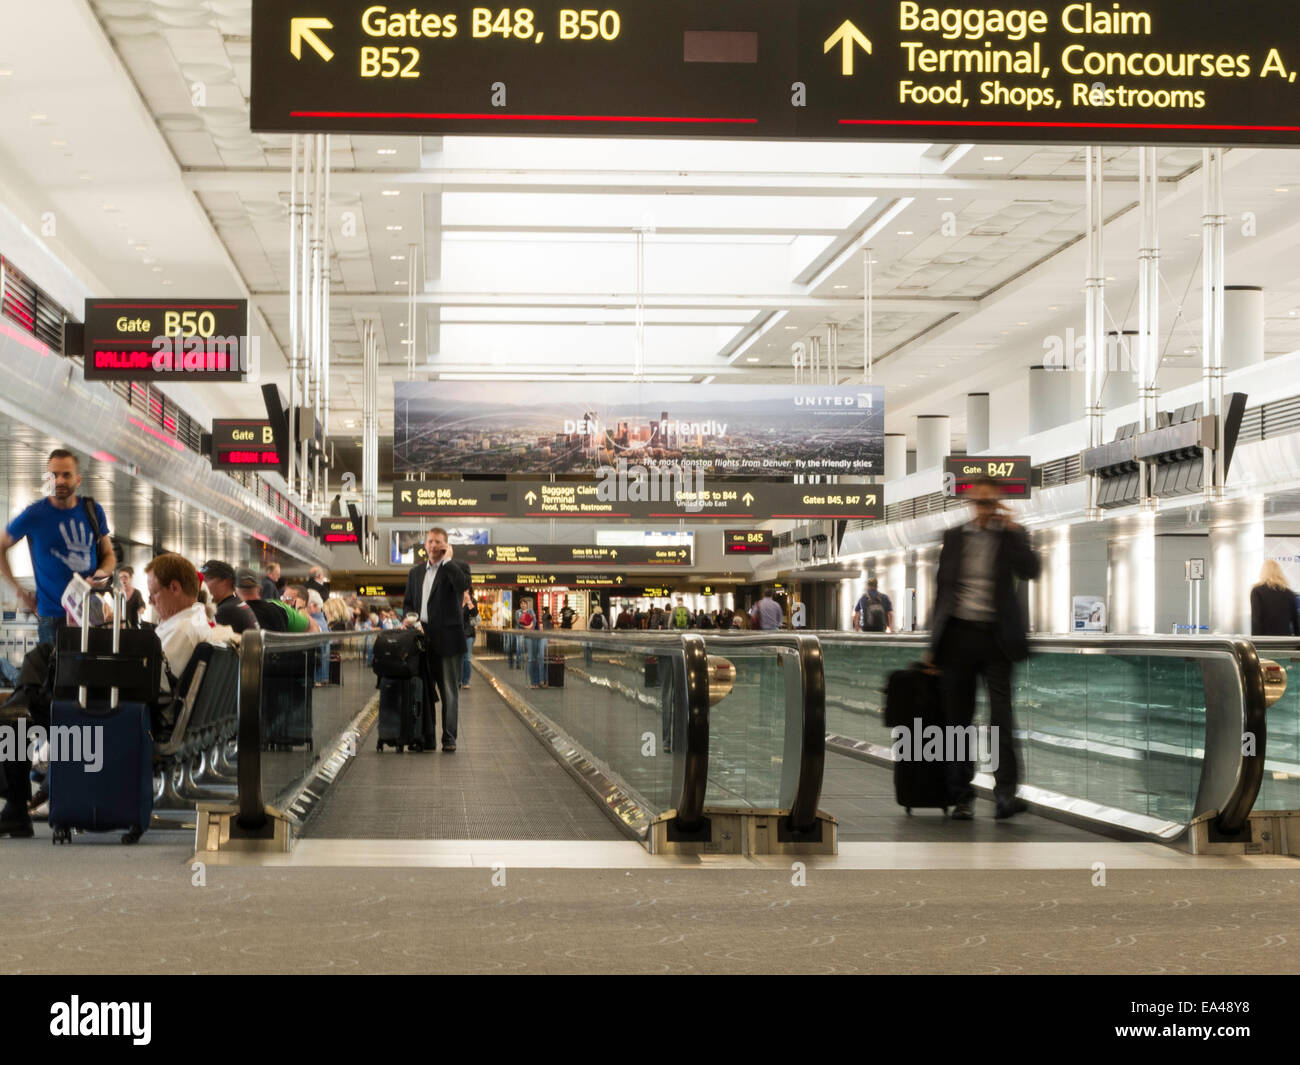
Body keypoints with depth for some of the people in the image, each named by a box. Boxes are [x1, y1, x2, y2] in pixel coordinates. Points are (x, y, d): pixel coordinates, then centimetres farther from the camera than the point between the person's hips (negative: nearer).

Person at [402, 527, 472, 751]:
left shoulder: (456, 567, 1)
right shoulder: (415, 572, 16)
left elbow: (464, 585, -21)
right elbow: (408, 602, 22)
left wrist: (447, 559, -14)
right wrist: (410, 617, 1)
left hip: (447, 639, -5)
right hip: (422, 638, 5)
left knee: (449, 691, -1)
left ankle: (449, 739, 2)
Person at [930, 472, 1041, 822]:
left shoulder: (1011, 536, 5)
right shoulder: (954, 537, 12)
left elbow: (1031, 571, -11)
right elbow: (942, 587, 14)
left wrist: (1012, 530, -14)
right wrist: (935, 642, 12)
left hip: (994, 636, -3)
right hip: (958, 634, 3)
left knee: (1001, 712, -12)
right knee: (958, 717, 5)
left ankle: (1006, 792, -16)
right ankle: (961, 796, 11)